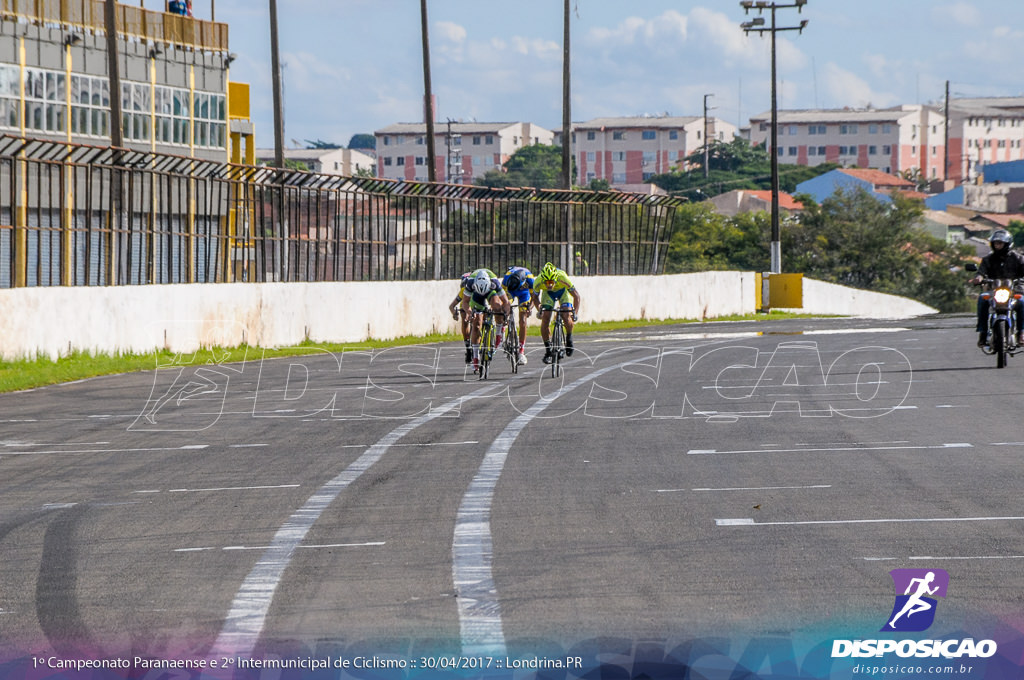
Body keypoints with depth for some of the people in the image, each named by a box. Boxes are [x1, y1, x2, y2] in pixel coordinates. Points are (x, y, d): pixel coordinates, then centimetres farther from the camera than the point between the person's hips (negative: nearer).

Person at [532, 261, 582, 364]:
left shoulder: (563, 278, -39)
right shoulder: (538, 282, -34)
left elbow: (576, 296, -28)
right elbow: (535, 297, -12)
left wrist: (575, 313, -37)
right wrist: (539, 309, -28)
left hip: (563, 291, -2)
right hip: (548, 294, 2)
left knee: (566, 317, -22)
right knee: (545, 319, -15)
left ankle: (569, 338, 8)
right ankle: (548, 351, -3)